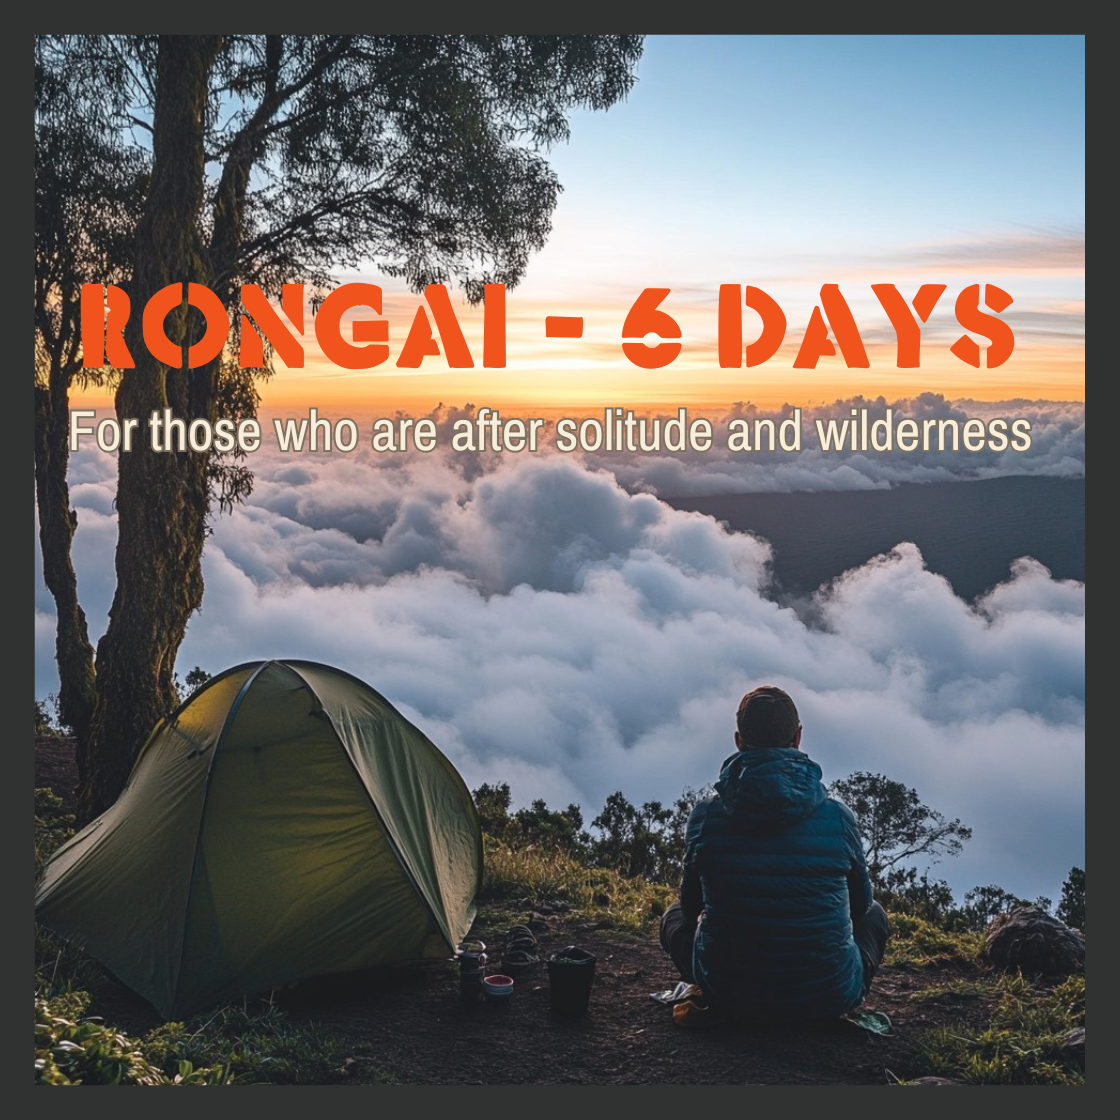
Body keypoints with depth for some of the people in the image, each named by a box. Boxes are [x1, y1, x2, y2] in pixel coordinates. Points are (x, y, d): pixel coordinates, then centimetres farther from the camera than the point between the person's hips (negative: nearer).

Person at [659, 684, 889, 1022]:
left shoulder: (705, 816, -10)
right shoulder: (838, 817, -11)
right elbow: (860, 902, 7)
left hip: (727, 996, 0)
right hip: (829, 999, 0)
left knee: (675, 917, 29)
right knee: (874, 915, 30)